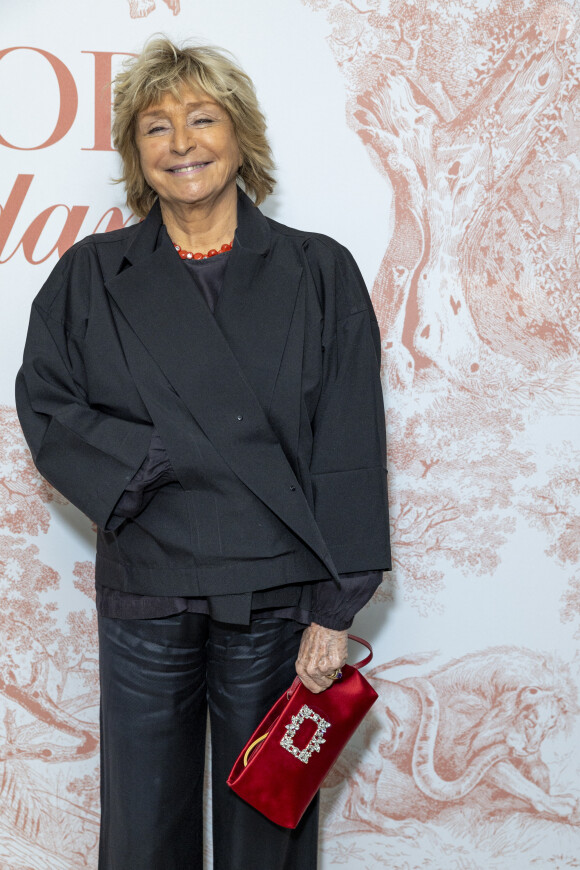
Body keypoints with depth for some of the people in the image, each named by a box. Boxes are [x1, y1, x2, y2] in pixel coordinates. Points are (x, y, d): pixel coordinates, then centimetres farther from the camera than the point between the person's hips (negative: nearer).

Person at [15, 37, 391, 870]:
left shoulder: (320, 272, 1)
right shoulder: (91, 275, 6)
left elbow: (350, 452, -3)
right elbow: (47, 408, 1)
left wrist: (334, 611, -8)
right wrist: (158, 460, -13)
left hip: (276, 600, -1)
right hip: (145, 599, 1)